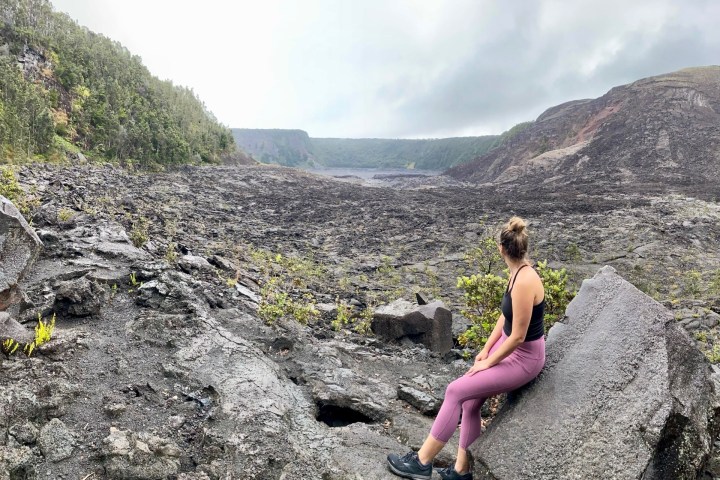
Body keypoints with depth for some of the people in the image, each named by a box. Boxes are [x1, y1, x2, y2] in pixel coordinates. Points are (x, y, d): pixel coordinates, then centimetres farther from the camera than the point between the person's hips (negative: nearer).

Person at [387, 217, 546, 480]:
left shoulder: (525, 282, -29)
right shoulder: (517, 273, 0)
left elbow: (518, 336, -24)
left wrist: (489, 363, -12)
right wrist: (485, 350, 8)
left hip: (524, 358, -8)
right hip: (508, 345, 9)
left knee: (455, 391, -12)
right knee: (470, 402, 6)